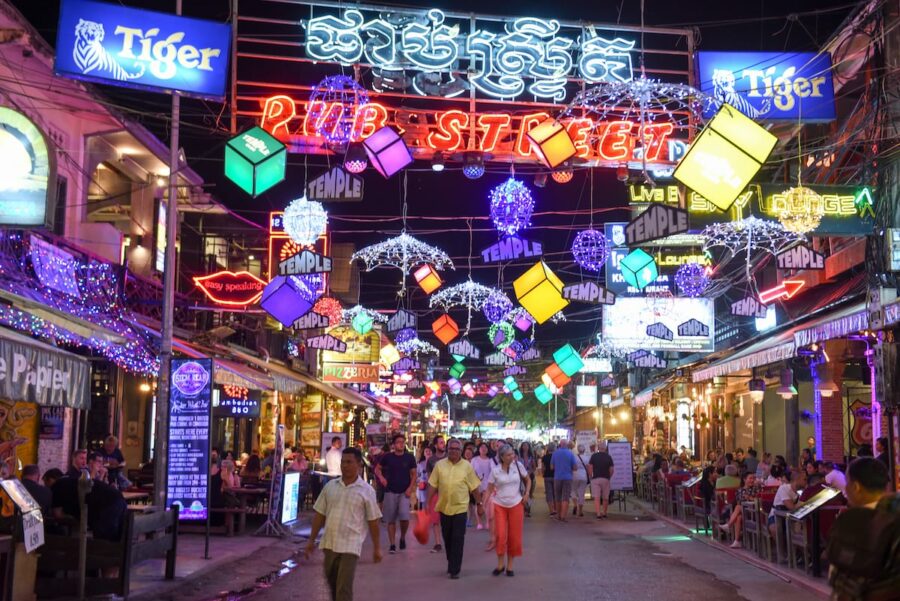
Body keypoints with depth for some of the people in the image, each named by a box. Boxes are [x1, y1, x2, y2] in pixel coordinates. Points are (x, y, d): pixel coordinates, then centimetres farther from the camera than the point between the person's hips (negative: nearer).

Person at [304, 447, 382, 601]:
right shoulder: (330, 486, 5)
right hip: (329, 544, 5)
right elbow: (319, 515, 10)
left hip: (350, 546, -5)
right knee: (332, 585, 19)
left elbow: (373, 521, -2)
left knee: (344, 588, -9)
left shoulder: (366, 490, -4)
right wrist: (311, 540, 10)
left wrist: (377, 548, 0)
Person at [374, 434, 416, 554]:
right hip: (390, 491, 1)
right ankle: (392, 545, 12)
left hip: (404, 492, -1)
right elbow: (377, 468, 11)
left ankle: (402, 537, 9)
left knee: (404, 516, -18)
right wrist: (381, 477, -8)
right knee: (390, 519, 3)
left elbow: (414, 474, 4)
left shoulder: (409, 457, 0)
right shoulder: (388, 457, 1)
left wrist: (410, 488, -8)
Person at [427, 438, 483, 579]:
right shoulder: (439, 465, 3)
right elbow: (432, 485, 5)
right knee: (447, 538, 12)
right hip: (444, 507, 2)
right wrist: (428, 503, 1)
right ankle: (452, 563, 30)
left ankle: (454, 570, 1)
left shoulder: (467, 466, 0)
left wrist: (479, 504, 3)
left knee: (458, 539, -4)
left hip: (460, 508, -2)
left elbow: (474, 487, 3)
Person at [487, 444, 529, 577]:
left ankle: (509, 565, 19)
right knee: (500, 535, -10)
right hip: (499, 505, -1)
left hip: (516, 505, 1)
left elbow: (528, 480, 10)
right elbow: (489, 489, -2)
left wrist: (526, 494, -3)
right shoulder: (495, 470, -7)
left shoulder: (518, 465, -5)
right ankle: (500, 563, 10)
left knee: (514, 537, 4)